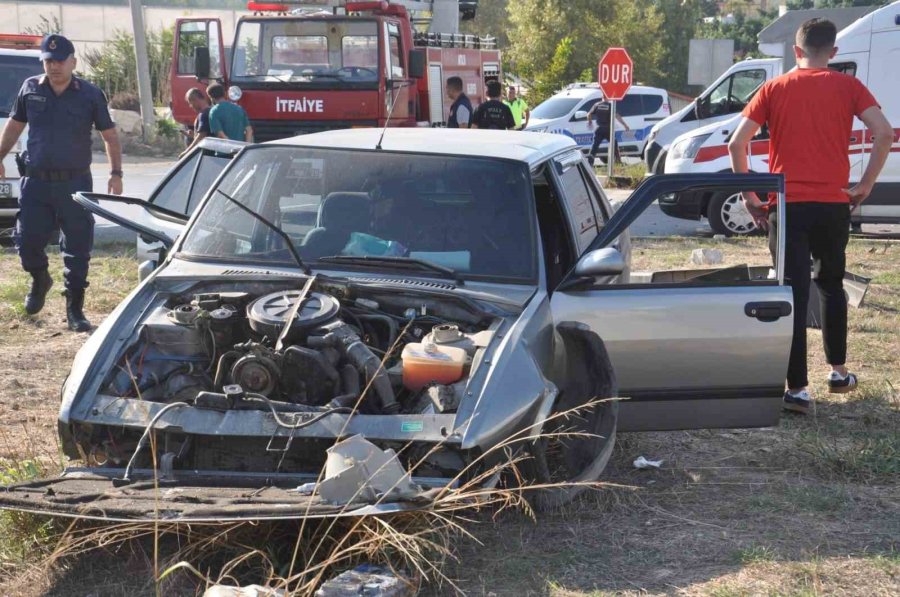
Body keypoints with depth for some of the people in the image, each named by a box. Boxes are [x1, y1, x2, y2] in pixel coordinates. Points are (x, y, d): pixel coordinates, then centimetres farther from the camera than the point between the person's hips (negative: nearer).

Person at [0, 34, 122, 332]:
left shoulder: (90, 95, -1)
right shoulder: (30, 89, 5)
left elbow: (110, 136, 5)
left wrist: (116, 173, -3)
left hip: (75, 184, -2)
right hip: (36, 183, 2)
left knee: (78, 250, 0)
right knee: (27, 243, -1)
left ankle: (75, 309, 12)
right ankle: (40, 280, 31)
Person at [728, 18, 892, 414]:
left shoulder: (775, 89, 5)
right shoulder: (848, 87, 4)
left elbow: (737, 144, -3)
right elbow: (884, 133, -9)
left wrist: (749, 196, 5)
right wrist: (866, 184, 0)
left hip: (787, 205, -1)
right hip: (833, 203, 1)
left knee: (793, 293, -2)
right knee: (831, 284, 21)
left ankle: (797, 387, -7)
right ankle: (838, 370, 28)